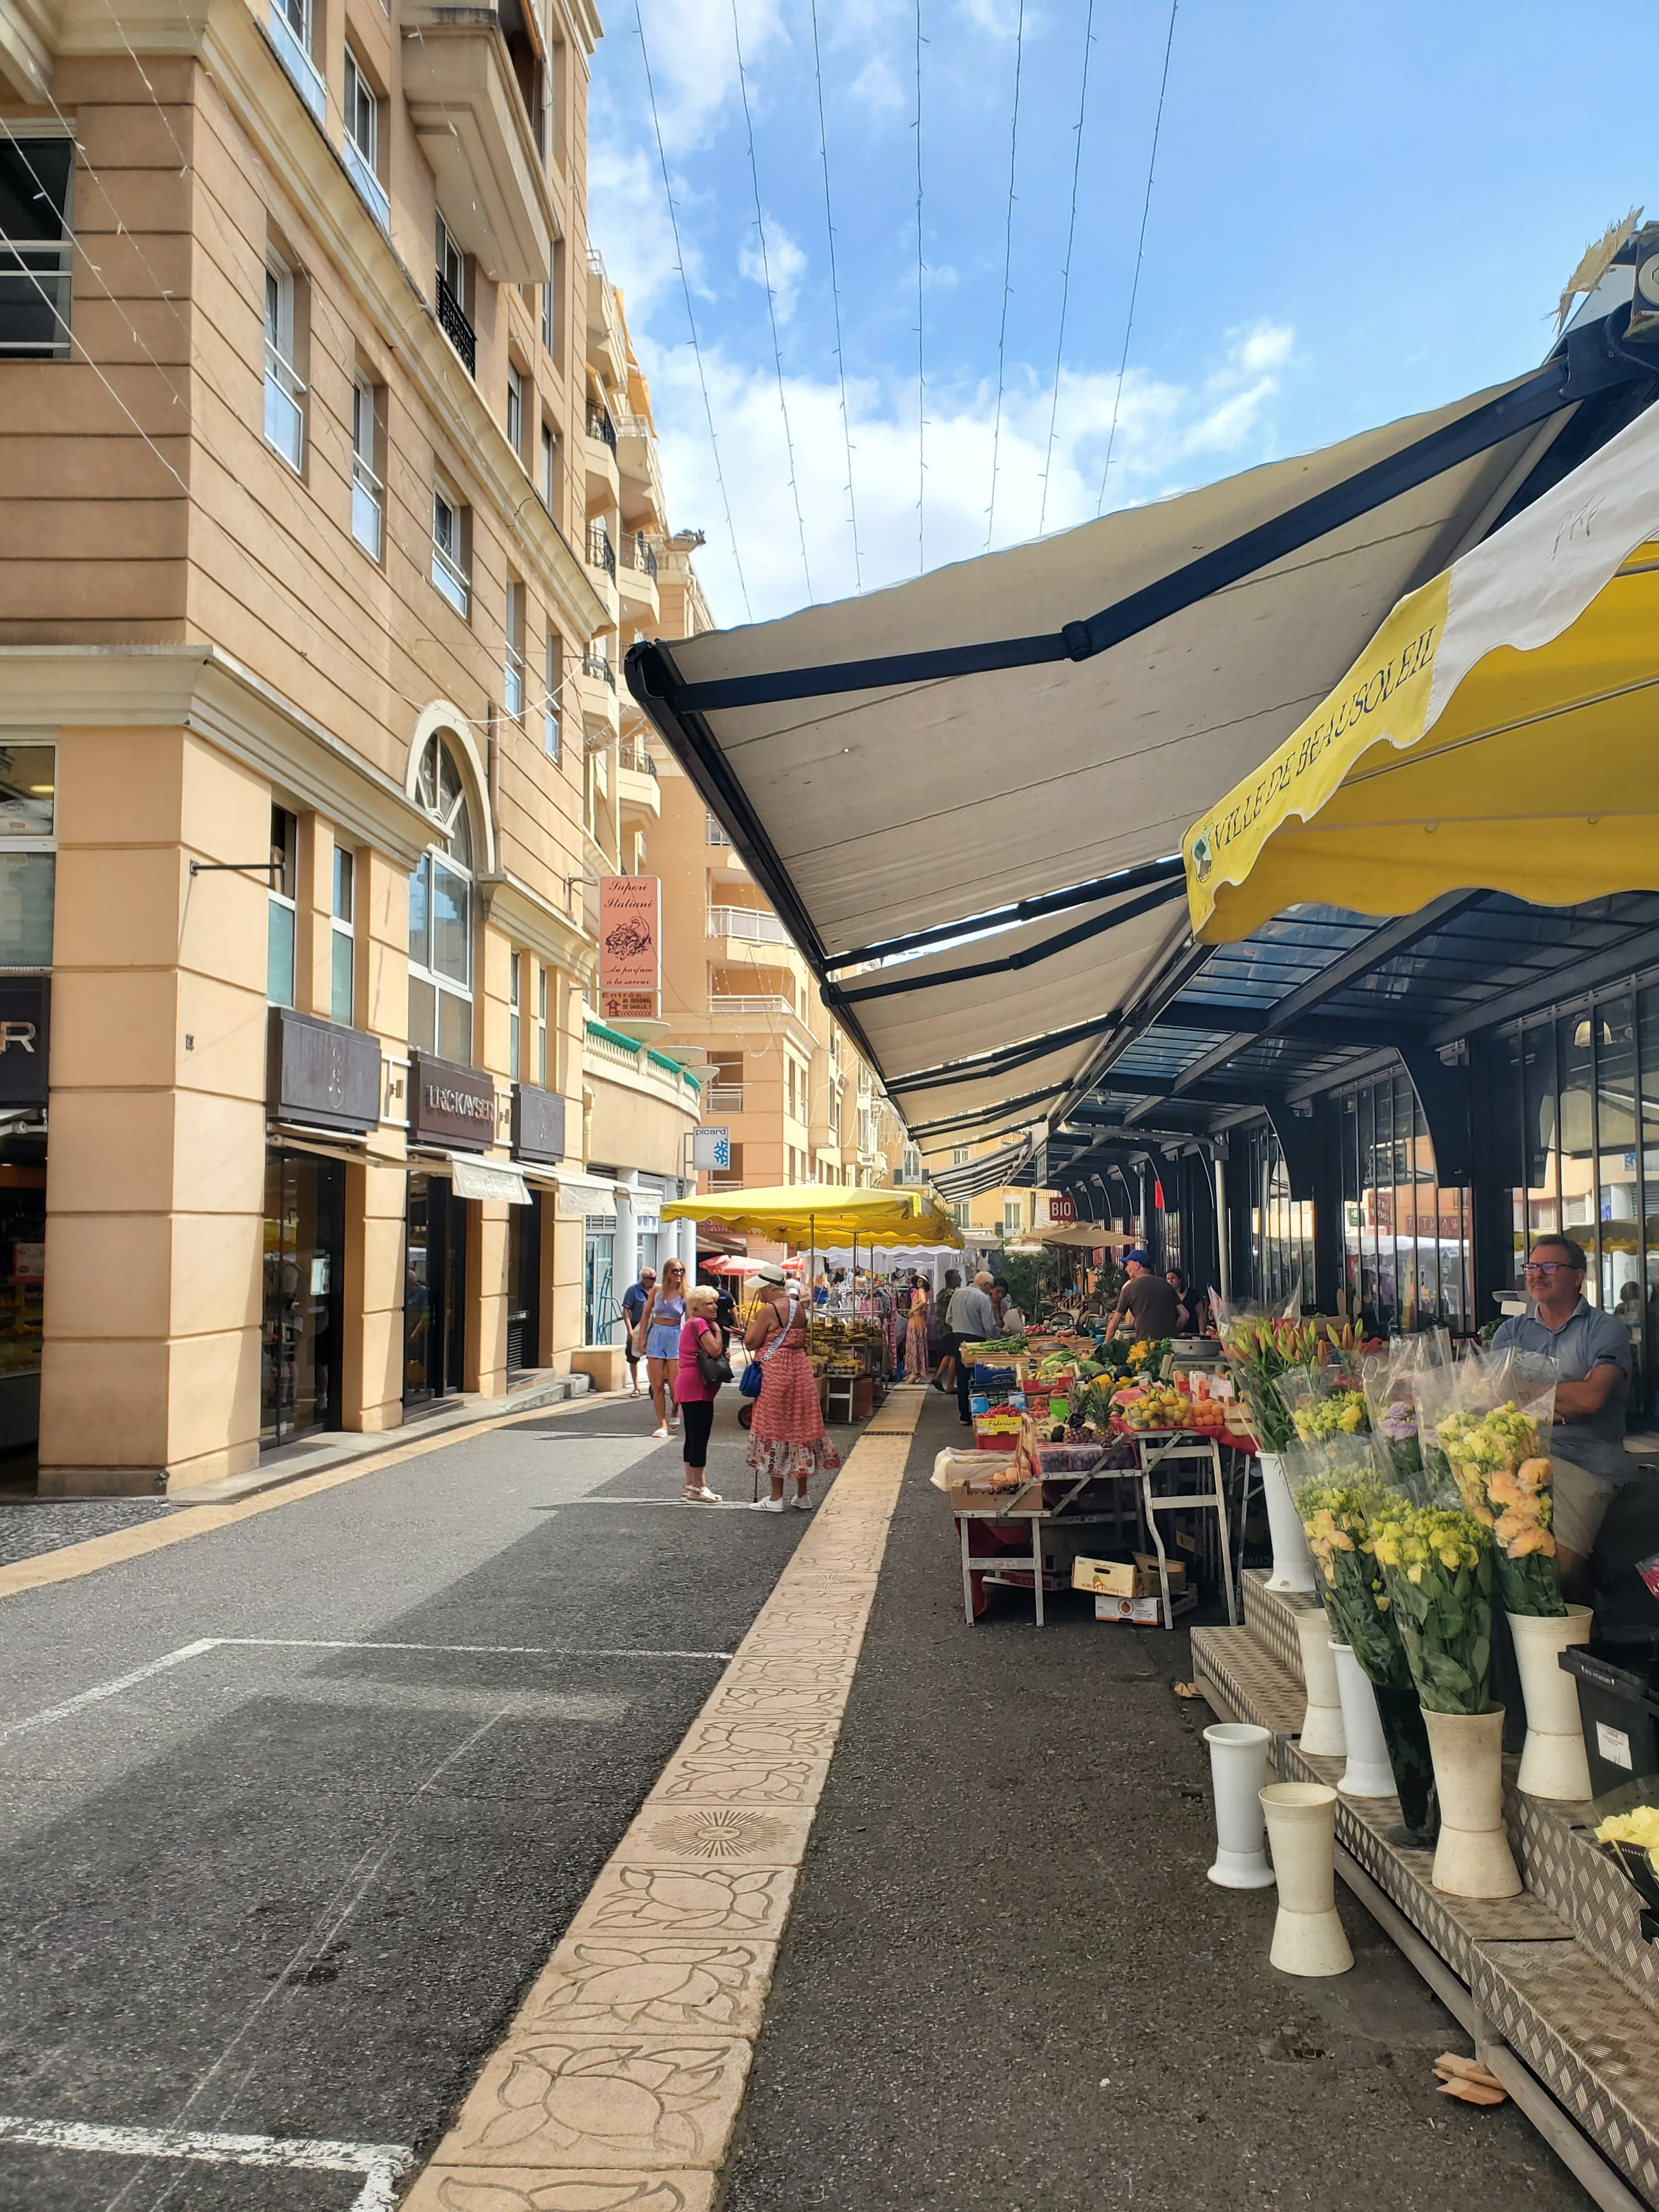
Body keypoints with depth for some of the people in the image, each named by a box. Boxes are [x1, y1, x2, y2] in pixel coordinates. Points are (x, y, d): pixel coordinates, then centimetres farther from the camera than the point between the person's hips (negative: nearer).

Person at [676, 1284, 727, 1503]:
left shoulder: (690, 1324, 21)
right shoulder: (699, 1323, -11)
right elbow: (715, 1350, -21)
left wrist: (723, 1354, 6)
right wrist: (718, 1331, -6)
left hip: (687, 1386, 11)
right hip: (698, 1387, -11)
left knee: (693, 1437, 15)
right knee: (700, 1437, -8)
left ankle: (691, 1485, 22)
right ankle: (698, 1489, -5)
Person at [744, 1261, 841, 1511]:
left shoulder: (769, 1310, -15)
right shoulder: (798, 1307, 9)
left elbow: (751, 1343, -12)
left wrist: (753, 1321, 2)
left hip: (775, 1375, -8)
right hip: (801, 1371, 8)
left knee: (775, 1430, 1)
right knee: (800, 1428, 12)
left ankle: (776, 1498, 5)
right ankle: (803, 1495, 20)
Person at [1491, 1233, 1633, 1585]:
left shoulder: (1606, 1329, 7)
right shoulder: (1511, 1331, 19)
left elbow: (1590, 1398, -10)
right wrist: (1560, 1407, -10)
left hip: (1584, 1463, -4)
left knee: (1558, 1563, -25)